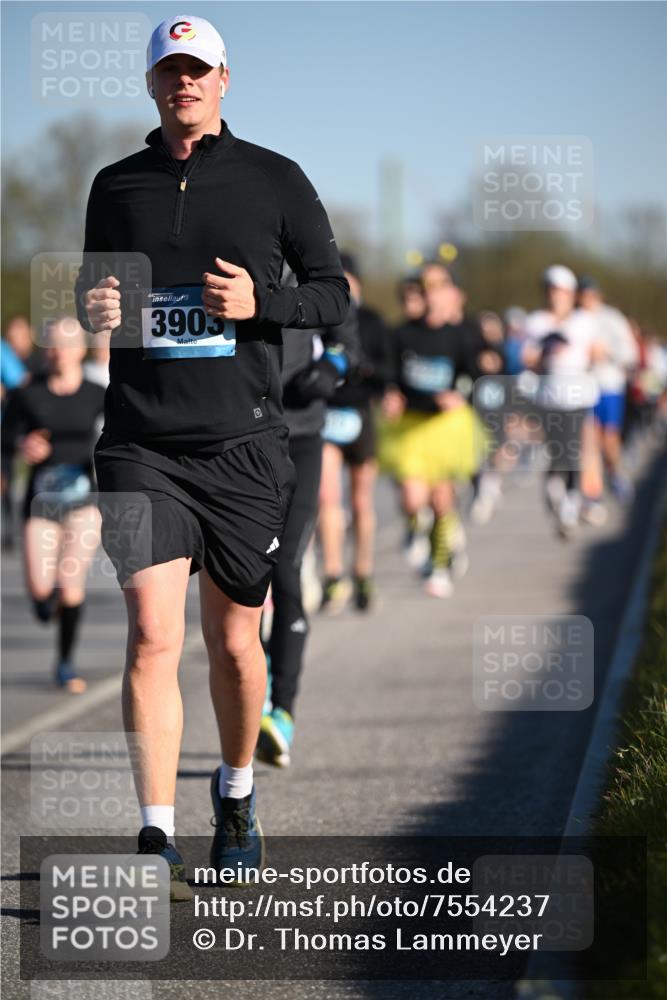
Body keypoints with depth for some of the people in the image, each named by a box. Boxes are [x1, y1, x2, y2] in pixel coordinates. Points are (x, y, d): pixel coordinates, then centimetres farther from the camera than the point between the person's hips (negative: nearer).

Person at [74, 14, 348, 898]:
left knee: (234, 642, 9)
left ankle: (237, 798, 34)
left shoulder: (274, 180, 5)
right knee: (152, 635, -12)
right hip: (142, 447, 0)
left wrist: (260, 303, -12)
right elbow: (91, 289, 22)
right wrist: (91, 306, -2)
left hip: (244, 443, 0)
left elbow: (334, 294, 7)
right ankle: (156, 841, -12)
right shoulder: (116, 185, 10)